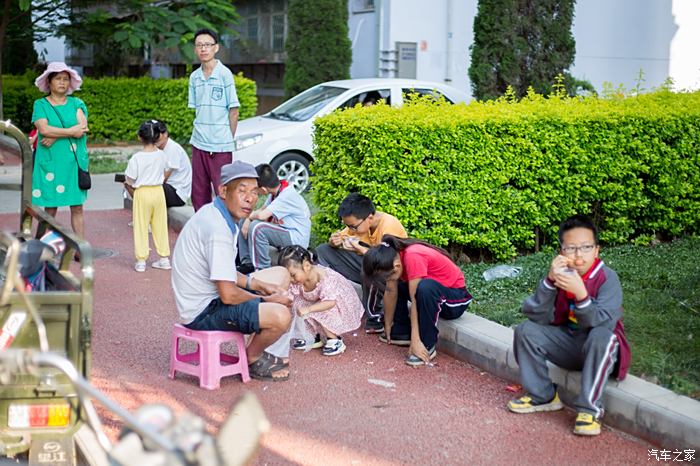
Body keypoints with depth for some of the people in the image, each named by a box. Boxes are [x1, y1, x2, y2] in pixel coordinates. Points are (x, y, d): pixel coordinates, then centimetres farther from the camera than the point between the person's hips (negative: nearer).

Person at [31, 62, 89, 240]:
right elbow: (43, 129, -12)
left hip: (74, 162, 2)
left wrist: (55, 136, -14)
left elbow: (82, 127, -7)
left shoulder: (77, 103, 10)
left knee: (77, 208, 3)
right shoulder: (40, 104, 5)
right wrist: (71, 131, -10)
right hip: (50, 162, -2)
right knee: (50, 208, 0)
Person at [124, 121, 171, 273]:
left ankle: (141, 261, 6)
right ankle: (164, 258, 16)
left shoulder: (136, 158, -13)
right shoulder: (161, 155, -1)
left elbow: (130, 181, -7)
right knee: (160, 226, 11)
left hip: (142, 193, -3)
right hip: (158, 191, 3)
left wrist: (133, 194, 10)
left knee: (141, 227, 5)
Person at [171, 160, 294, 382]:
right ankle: (253, 359, 5)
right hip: (203, 312, -11)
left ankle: (274, 353, 18)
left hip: (211, 295, 11)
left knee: (281, 275, 18)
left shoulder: (213, 214, 6)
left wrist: (258, 285, 6)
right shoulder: (218, 229, -26)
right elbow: (228, 295, -27)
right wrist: (268, 300, -11)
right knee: (280, 315, -27)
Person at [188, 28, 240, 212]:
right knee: (198, 193, 11)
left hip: (220, 145, -6)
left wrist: (228, 139, -3)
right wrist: (201, 133, 8)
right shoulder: (194, 76, 10)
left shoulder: (225, 74, -7)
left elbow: (234, 110, -5)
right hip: (198, 143, 6)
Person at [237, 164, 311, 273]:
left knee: (256, 227, -29)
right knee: (244, 221, 9)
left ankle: (263, 268, -17)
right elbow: (262, 210, 11)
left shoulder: (287, 195, -26)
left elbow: (262, 215, -33)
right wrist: (248, 219, -9)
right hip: (283, 231, 10)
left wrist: (251, 215, -11)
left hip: (297, 238, -10)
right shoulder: (276, 191, 1)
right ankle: (247, 263, 11)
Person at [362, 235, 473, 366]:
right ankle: (402, 332, 12)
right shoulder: (394, 256, -9)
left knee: (424, 288, -35)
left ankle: (427, 347, -22)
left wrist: (415, 341, -29)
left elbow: (415, 300, -31)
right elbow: (390, 292, -2)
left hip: (456, 300, -8)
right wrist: (388, 327, 5)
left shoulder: (412, 257, -32)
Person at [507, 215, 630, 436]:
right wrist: (550, 281, -31)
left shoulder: (607, 278, -19)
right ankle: (542, 395, 2)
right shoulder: (559, 274, -9)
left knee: (602, 336, -36)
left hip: (600, 350, -4)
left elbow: (603, 323, -31)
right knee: (526, 330, -12)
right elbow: (537, 317, -18)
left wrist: (580, 293, -45)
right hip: (568, 343, 4)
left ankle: (590, 408, -25)